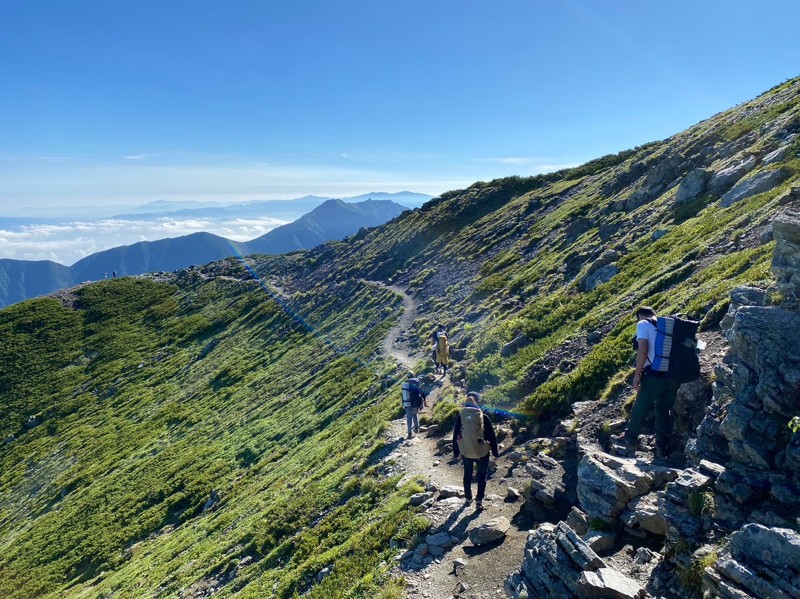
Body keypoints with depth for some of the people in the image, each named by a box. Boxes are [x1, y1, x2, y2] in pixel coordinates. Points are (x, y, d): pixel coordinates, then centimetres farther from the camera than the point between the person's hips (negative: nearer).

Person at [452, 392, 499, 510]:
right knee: (482, 476, 14)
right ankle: (479, 500, 8)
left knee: (467, 474, 21)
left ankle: (468, 497, 32)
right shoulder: (483, 417, -13)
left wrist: (456, 452, 10)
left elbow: (455, 436, -1)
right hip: (482, 452, -2)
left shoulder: (460, 417, -8)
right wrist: (494, 451, 5)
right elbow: (491, 436, -7)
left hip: (466, 452, 2)